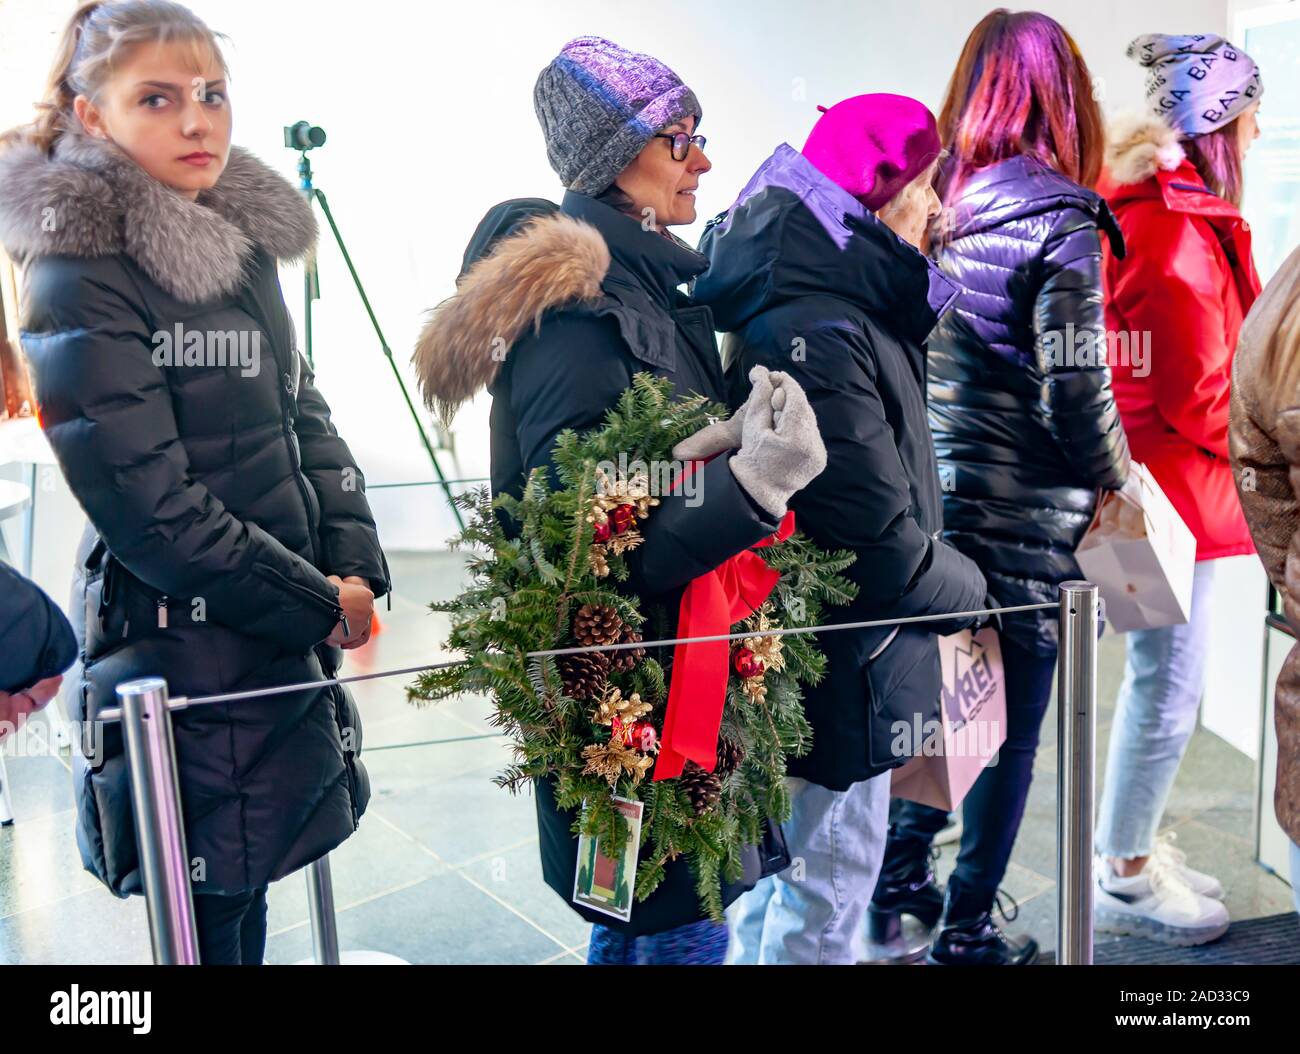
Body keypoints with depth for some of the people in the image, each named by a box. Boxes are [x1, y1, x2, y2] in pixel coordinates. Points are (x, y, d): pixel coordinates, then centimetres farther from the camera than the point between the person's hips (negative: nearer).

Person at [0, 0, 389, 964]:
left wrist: (355, 568, 0)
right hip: (183, 644, -7)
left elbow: (304, 414, 13)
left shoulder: (244, 242, 9)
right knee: (210, 924, 5)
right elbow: (147, 503, -18)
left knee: (246, 898, 18)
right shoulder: (80, 278, -14)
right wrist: (316, 603, -12)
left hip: (288, 636, 7)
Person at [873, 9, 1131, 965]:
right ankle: (967, 930, 22)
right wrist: (1116, 484, 2)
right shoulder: (1059, 219, -13)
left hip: (928, 495, 6)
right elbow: (1076, 392, -15)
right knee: (1010, 726, 9)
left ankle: (900, 877, 32)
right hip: (1021, 517, -5)